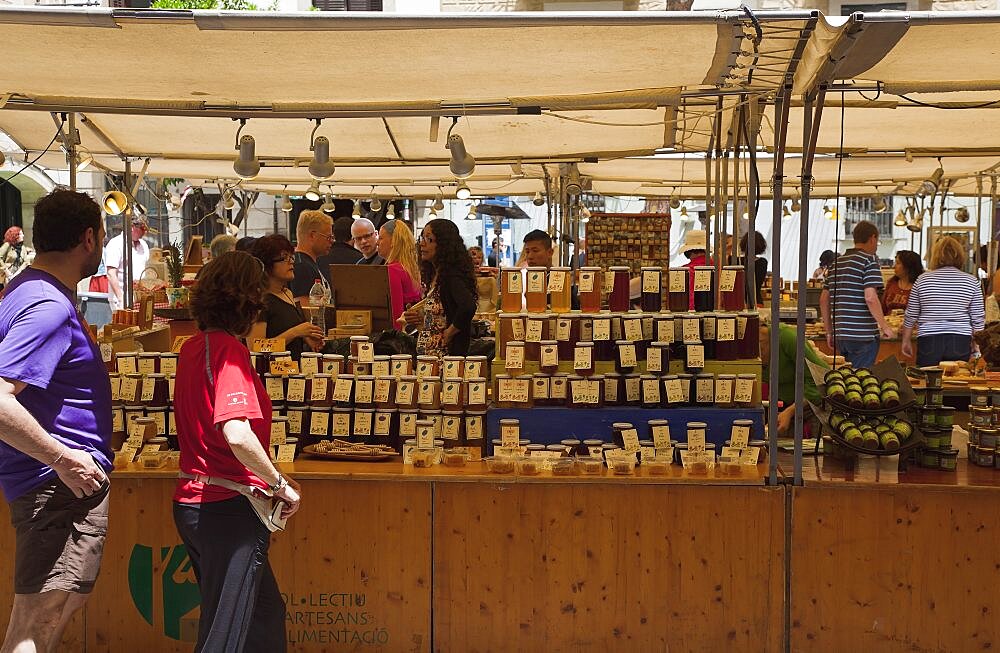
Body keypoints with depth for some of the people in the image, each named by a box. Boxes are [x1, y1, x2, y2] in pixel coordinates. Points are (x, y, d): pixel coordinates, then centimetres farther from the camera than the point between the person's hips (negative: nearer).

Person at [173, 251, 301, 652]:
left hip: (193, 500, 9)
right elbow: (238, 435, -31)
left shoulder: (193, 347, 8)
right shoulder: (229, 349, -18)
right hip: (228, 509, -9)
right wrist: (280, 485, -18)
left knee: (265, 612, 23)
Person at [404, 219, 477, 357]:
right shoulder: (434, 276, 13)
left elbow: (468, 307, -33)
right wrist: (421, 318, 4)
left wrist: (449, 333, -20)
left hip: (446, 354, -9)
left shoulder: (451, 276, -15)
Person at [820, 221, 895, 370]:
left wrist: (829, 332, 20)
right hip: (863, 335, -7)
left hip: (840, 335, 7)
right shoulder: (869, 260, -7)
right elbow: (870, 297, -18)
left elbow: (824, 299, 15)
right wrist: (885, 326, -10)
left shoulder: (837, 263, 14)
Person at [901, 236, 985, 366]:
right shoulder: (971, 281, 1)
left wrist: (906, 341, 18)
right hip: (960, 342, 0)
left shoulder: (923, 280, 2)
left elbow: (911, 315, 7)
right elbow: (978, 318, 3)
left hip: (928, 341, 0)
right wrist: (976, 344, 16)